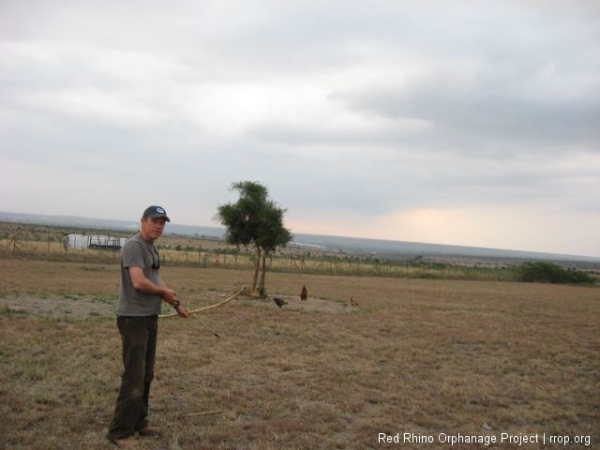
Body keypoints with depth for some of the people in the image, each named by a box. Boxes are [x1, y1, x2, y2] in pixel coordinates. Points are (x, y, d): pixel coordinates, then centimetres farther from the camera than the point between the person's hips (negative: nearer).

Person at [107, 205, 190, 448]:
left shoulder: (152, 249, 15)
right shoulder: (134, 246, -15)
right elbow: (139, 282, -26)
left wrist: (176, 304, 23)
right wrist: (164, 292, -9)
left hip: (150, 318, 10)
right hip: (134, 319, -10)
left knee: (146, 376, 16)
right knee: (134, 378, -7)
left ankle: (138, 424, 27)